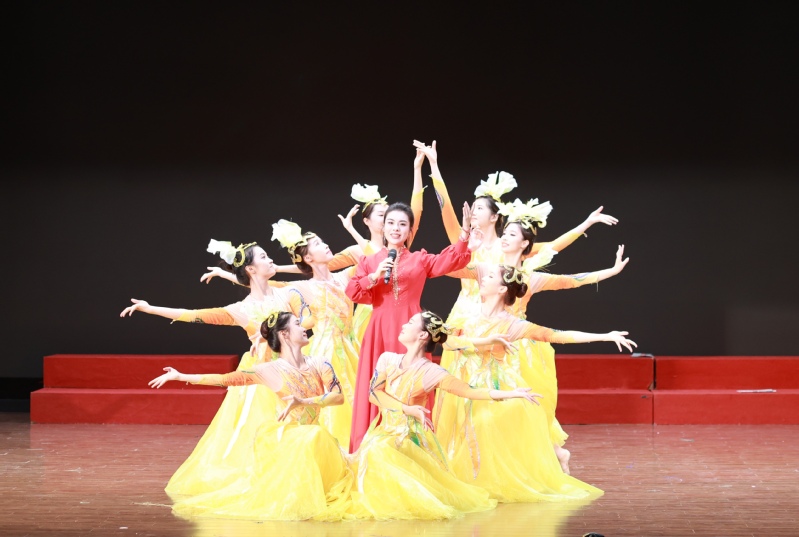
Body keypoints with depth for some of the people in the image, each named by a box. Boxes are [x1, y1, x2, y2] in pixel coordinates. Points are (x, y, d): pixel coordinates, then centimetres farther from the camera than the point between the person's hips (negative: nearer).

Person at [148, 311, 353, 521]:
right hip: (285, 437, -4)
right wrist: (181, 377, -5)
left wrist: (304, 401, -21)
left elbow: (338, 396, -5)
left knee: (319, 436, -28)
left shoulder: (319, 365, 5)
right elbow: (225, 379, -2)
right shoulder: (271, 370, -3)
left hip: (313, 437, 4)